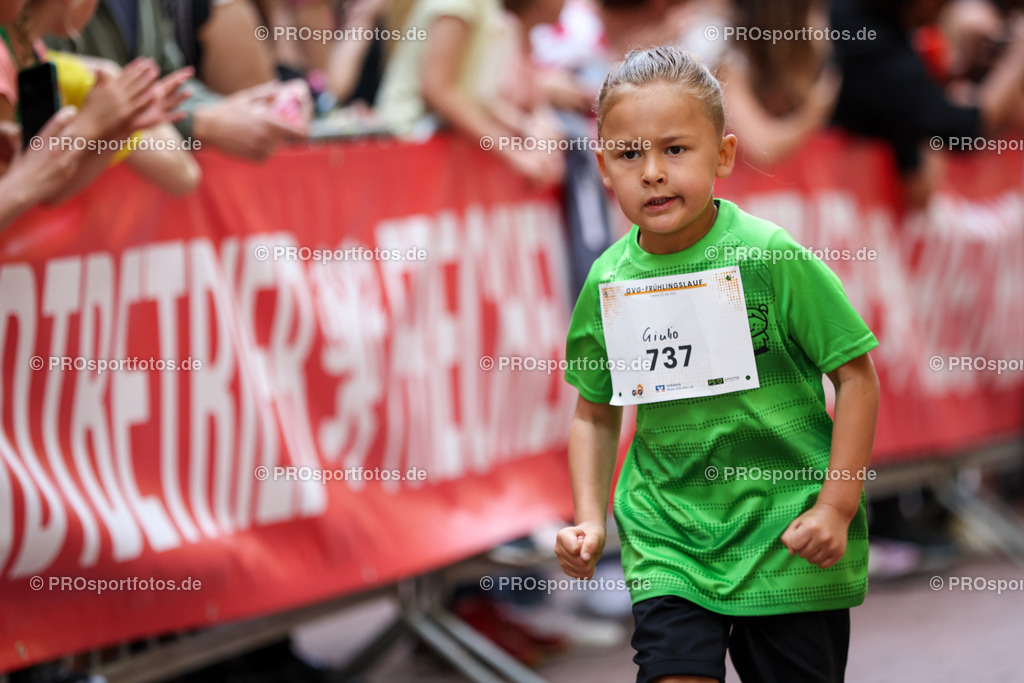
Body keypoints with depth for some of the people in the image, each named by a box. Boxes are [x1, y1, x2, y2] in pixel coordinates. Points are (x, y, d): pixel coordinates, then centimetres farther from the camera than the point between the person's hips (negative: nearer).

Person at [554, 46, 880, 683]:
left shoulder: (771, 258, -12)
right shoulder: (608, 282, 0)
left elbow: (857, 376, -7)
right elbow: (596, 412, 13)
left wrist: (837, 508, -11)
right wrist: (590, 519, 2)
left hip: (787, 540, -2)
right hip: (667, 541, 2)